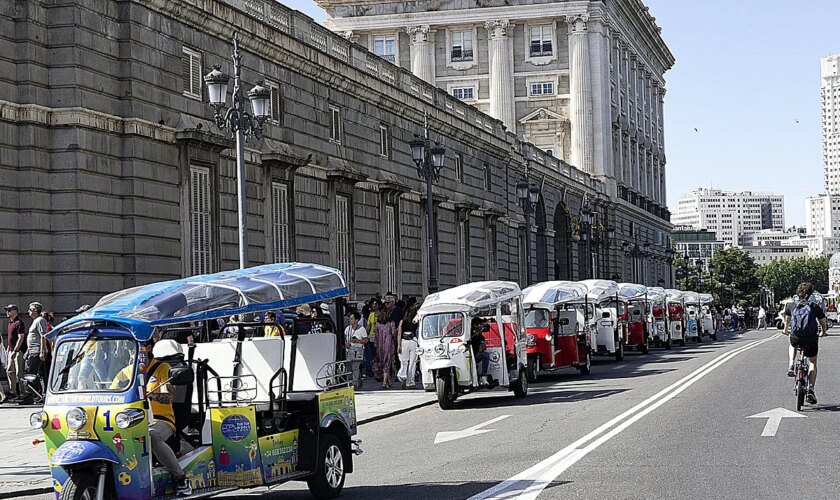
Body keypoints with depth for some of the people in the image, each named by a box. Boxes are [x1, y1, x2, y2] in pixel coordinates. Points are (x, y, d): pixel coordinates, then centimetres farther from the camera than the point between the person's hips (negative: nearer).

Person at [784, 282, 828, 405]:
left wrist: (786, 331, 39)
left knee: (792, 346, 39)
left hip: (796, 338, 1)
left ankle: (791, 365, 14)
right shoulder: (815, 306, 4)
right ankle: (811, 389, 5)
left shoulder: (791, 305, 6)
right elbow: (824, 323, 10)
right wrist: (823, 332, 33)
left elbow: (787, 321, 17)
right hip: (811, 339, -1)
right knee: (812, 363, 20)